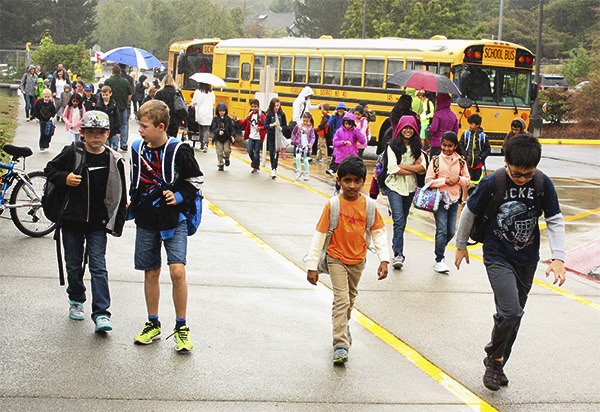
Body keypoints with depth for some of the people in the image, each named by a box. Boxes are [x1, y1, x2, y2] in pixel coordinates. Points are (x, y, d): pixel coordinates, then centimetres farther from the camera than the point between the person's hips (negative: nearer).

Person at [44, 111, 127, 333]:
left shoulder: (114, 160, -2)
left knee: (98, 267, -7)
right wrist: (64, 178, -14)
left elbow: (120, 195, 4)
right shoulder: (72, 152, -4)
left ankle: (101, 313, -7)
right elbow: (50, 169, 8)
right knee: (74, 265, 12)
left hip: (98, 223, -1)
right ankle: (76, 300, 34)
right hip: (71, 220, 1)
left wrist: (118, 223, 3)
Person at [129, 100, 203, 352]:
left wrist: (179, 197, -14)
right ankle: (153, 324, 24)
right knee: (151, 273, 10)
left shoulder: (179, 150, -12)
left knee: (177, 271, -14)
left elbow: (195, 180, -1)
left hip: (174, 220, -4)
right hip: (146, 221, 4)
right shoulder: (138, 148, 3)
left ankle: (181, 327, 0)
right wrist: (131, 203, 11)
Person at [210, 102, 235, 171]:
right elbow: (213, 128, -13)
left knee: (227, 150, -7)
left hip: (227, 138, 0)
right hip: (218, 138, 0)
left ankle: (226, 158, 27)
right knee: (219, 152, 2)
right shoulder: (215, 119, -2)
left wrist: (232, 135, -16)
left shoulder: (228, 119, 0)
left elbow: (232, 128, -2)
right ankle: (220, 165, 17)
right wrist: (218, 131, -32)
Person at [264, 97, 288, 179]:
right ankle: (273, 169, 24)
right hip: (271, 136, 1)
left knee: (276, 152, -7)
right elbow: (265, 126, -5)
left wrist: (281, 128, -14)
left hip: (279, 136, -1)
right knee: (271, 152, 9)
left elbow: (285, 125, 6)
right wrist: (272, 124, -21)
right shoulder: (269, 115, -4)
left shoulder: (282, 114, -1)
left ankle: (274, 170, -10)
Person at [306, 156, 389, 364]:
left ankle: (343, 325, 47)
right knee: (341, 300, -13)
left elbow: (379, 232, -2)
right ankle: (340, 345, -12)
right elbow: (319, 235, -12)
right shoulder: (333, 205, -17)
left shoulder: (368, 205, -10)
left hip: (358, 260, 4)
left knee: (351, 298, 21)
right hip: (337, 259, -4)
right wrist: (312, 266, -11)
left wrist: (384, 259, -12)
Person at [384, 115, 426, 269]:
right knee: (399, 220, -14)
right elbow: (392, 168, -14)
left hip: (410, 187, 4)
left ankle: (397, 249, 23)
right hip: (395, 186, -4)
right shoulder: (393, 146, -5)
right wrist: (413, 169, -12)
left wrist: (402, 166, -13)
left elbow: (422, 167, -4)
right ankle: (398, 254, -17)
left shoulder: (416, 147, 7)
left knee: (403, 220, 12)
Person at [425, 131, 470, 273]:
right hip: (439, 198, -3)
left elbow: (467, 180, 9)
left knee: (451, 231, 8)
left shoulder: (461, 161, 4)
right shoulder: (436, 160, -4)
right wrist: (445, 181, -16)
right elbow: (428, 181, -6)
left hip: (454, 199, 3)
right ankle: (439, 260, 0)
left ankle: (440, 249, 36)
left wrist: (459, 179, -11)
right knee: (442, 230, -9)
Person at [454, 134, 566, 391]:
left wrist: (558, 257, -13)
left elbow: (555, 221, -2)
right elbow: (469, 213, -2)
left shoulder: (543, 184, -11)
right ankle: (494, 357, 6)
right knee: (510, 311, -20)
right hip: (498, 257, -3)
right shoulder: (492, 184, -18)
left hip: (527, 261, 4)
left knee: (513, 316, 12)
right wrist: (461, 246, 9)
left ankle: (496, 366, 30)